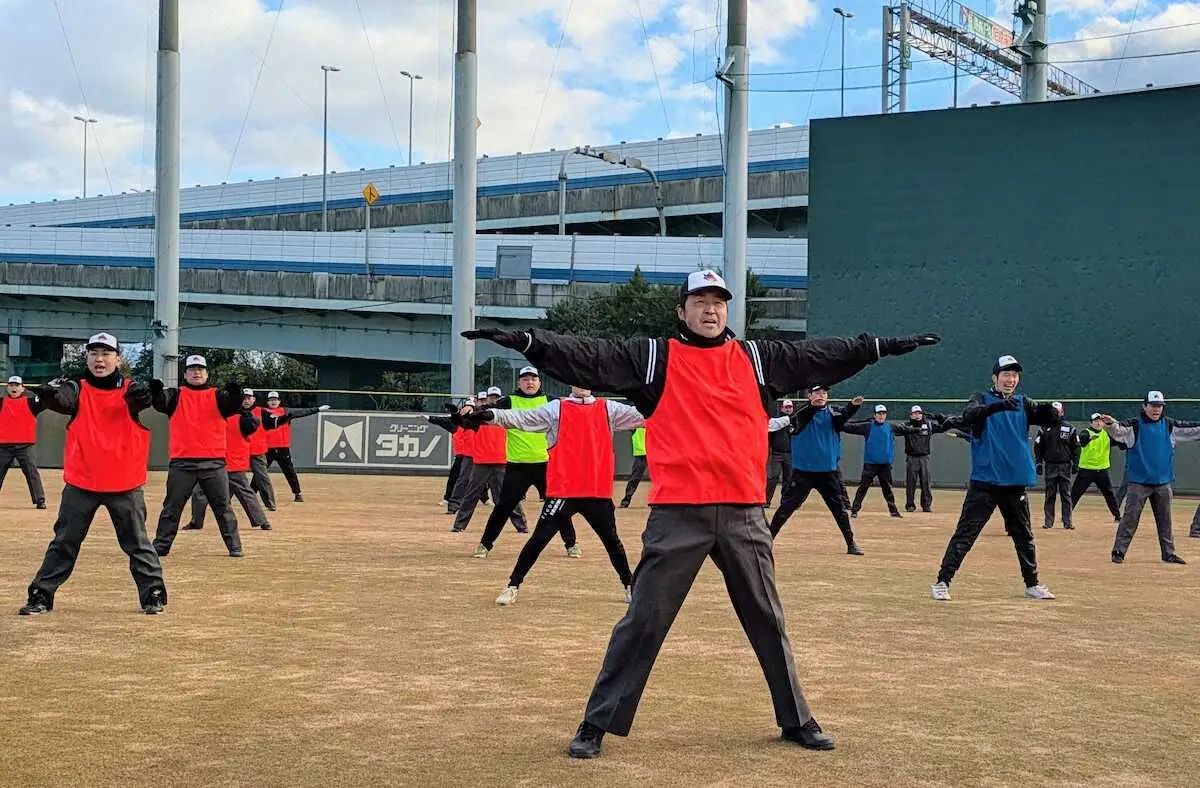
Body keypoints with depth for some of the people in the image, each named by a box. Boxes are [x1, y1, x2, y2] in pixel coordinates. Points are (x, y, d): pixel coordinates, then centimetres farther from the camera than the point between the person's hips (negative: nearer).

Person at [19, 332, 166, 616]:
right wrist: (49, 393, -45)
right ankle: (41, 596, 17)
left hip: (125, 485, -1)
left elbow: (142, 399, -24)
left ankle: (153, 594, 15)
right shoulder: (79, 390, 0)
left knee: (137, 544, 6)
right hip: (81, 483, 1)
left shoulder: (129, 390, -1)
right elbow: (60, 399, -21)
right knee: (63, 544, 9)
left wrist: (140, 396, -48)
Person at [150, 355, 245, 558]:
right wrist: (156, 391, -37)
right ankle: (160, 546, 14)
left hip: (213, 462, 0)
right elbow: (160, 402, -13)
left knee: (223, 507, 5)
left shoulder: (217, 396, 8)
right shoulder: (176, 396, 7)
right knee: (172, 507, 7)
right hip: (182, 463, 0)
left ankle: (234, 546, 10)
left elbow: (233, 406, -11)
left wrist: (235, 394, -35)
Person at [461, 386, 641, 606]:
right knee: (539, 538, -4)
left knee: (612, 541, 13)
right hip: (563, 490, -2)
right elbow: (523, 418, -6)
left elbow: (639, 415, 3)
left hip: (598, 491, 2)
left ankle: (629, 585, 29)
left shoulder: (608, 409, 9)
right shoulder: (556, 409, 2)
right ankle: (513, 586, 5)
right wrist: (492, 415, -21)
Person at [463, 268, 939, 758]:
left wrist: (883, 346, 14)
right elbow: (589, 356, -6)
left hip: (744, 514, 3)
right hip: (678, 514, -3)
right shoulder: (653, 358, 2)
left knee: (767, 621, 13)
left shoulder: (756, 359, 11)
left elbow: (819, 357, 16)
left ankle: (796, 720, 27)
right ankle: (597, 724, 10)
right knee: (643, 622, 0)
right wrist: (524, 341, -18)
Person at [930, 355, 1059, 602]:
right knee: (965, 535, -6)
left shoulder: (1023, 404, 9)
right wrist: (997, 406, -40)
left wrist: (1053, 412, -27)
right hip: (984, 482, -4)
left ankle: (1032, 584, 26)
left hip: (1016, 483, 4)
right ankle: (942, 582, -5)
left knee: (1024, 536, 14)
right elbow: (968, 416, -24)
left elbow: (1048, 420, -2)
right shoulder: (982, 400, -2)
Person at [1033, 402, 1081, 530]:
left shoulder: (1070, 429, 5)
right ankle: (1048, 521, 7)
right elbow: (1038, 447, 6)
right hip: (1049, 465, 1)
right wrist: (1038, 463, -1)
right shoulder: (1044, 429, 5)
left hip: (1065, 466, 0)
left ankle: (1067, 522, 4)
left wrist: (1075, 464, -1)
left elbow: (1076, 447, 6)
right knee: (1050, 495, 3)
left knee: (1066, 495, 1)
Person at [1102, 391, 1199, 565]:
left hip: (1163, 483, 4)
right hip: (1138, 483, -4)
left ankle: (1168, 553, 22)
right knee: (1130, 518, -6)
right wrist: (1110, 423, -44)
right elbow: (1118, 431, -22)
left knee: (1165, 520, 12)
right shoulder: (1134, 426, -5)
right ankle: (1118, 552, -1)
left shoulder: (1170, 426, 7)